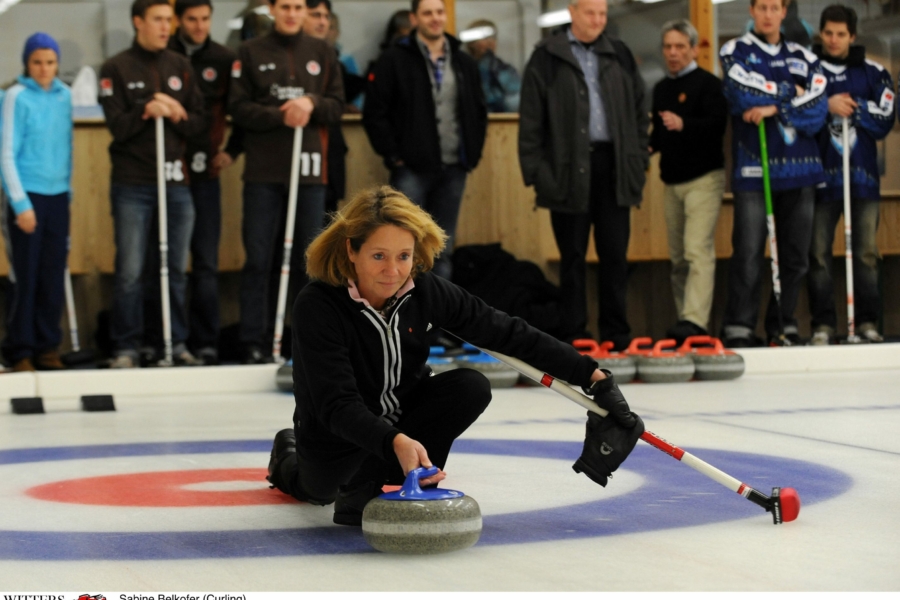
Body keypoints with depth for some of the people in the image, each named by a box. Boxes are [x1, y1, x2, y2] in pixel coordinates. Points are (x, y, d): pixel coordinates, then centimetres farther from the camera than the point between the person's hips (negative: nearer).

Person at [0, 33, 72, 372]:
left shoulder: (64, 95, 7)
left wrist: (69, 190, 12)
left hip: (58, 195, 5)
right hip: (27, 195, -5)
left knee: (53, 275, 7)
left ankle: (47, 347, 16)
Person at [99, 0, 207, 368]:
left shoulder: (181, 67, 12)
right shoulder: (116, 69, 1)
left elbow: (200, 121, 8)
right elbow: (117, 126, -7)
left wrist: (179, 116, -10)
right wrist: (146, 111, -22)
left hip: (176, 180, 4)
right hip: (133, 184, -4)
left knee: (178, 269, 8)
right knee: (130, 271, -2)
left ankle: (178, 343, 16)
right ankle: (126, 347, 6)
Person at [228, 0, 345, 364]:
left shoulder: (322, 53, 11)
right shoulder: (250, 53, 4)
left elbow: (337, 105, 8)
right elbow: (239, 108, -2)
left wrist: (312, 103, -12)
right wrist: (279, 116, -15)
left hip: (310, 169, 2)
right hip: (263, 170, -2)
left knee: (308, 259, 6)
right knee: (258, 259, -1)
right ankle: (253, 341, 3)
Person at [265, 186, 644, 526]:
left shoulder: (424, 291, -17)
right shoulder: (317, 306, -29)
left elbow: (508, 334, -12)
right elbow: (337, 405, -36)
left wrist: (594, 376, -15)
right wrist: (395, 442, -53)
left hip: (402, 420, 1)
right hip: (339, 433, 0)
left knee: (471, 388, -19)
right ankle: (290, 461, 19)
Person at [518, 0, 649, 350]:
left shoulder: (620, 56, 12)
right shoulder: (547, 58, 0)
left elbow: (639, 110, 15)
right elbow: (531, 119, -2)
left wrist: (639, 159, 8)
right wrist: (535, 170, -8)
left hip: (612, 165, 3)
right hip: (569, 168, -3)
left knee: (615, 254, 4)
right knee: (573, 256, 4)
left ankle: (617, 334, 12)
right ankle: (575, 336, 10)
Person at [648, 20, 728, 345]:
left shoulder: (708, 83, -5)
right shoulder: (661, 89, 18)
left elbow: (717, 124, -18)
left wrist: (683, 125, -32)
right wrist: (650, 146, 5)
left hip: (703, 178, -7)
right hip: (672, 181, 7)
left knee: (698, 250, -16)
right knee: (677, 256, 8)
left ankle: (694, 320, -23)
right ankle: (684, 316, 14)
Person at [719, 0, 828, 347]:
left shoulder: (804, 58, 14)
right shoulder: (735, 52, 7)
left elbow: (816, 109, 0)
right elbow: (742, 94, -12)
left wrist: (774, 108, -12)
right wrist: (790, 92, -2)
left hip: (799, 168, 3)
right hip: (753, 169, -3)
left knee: (796, 254, 4)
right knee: (749, 253, -9)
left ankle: (783, 325, 13)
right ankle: (739, 328, -5)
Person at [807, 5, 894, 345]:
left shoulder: (872, 73, 8)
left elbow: (884, 121, 0)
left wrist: (850, 106, -11)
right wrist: (828, 106, -16)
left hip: (863, 175, 1)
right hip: (822, 175, -1)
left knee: (866, 252, 2)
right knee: (818, 252, -2)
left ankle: (867, 321, 9)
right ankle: (823, 323, 3)